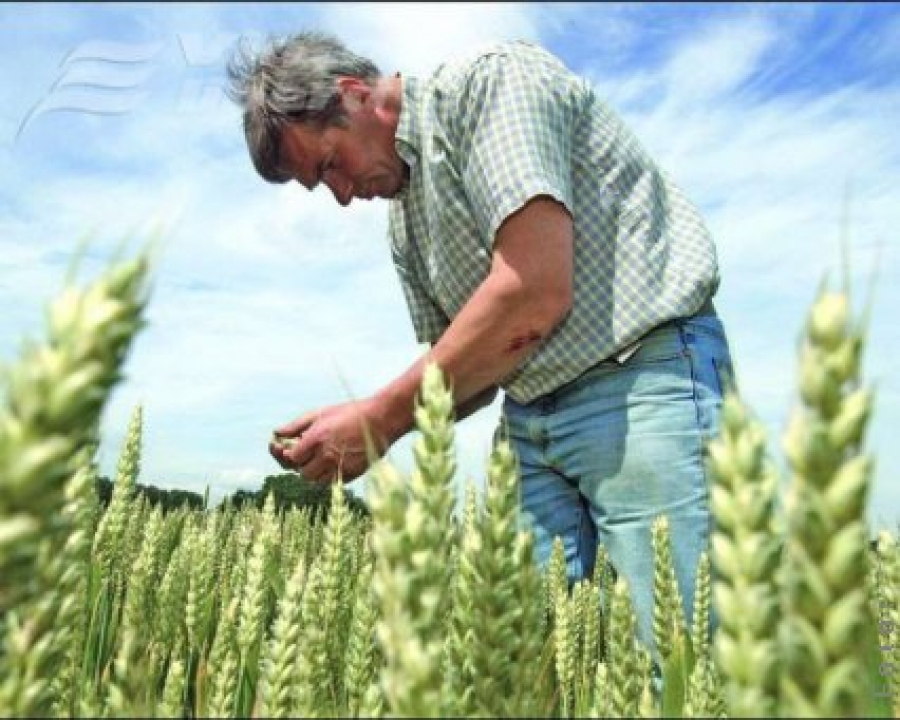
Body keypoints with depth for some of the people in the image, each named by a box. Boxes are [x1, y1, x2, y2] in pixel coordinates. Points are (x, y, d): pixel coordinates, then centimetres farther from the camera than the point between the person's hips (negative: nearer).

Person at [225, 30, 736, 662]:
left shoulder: (489, 78, -8)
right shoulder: (403, 218, 17)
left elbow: (536, 294, -21)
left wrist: (383, 416, -13)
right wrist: (358, 424, 1)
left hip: (647, 378, -7)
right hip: (530, 417, 8)